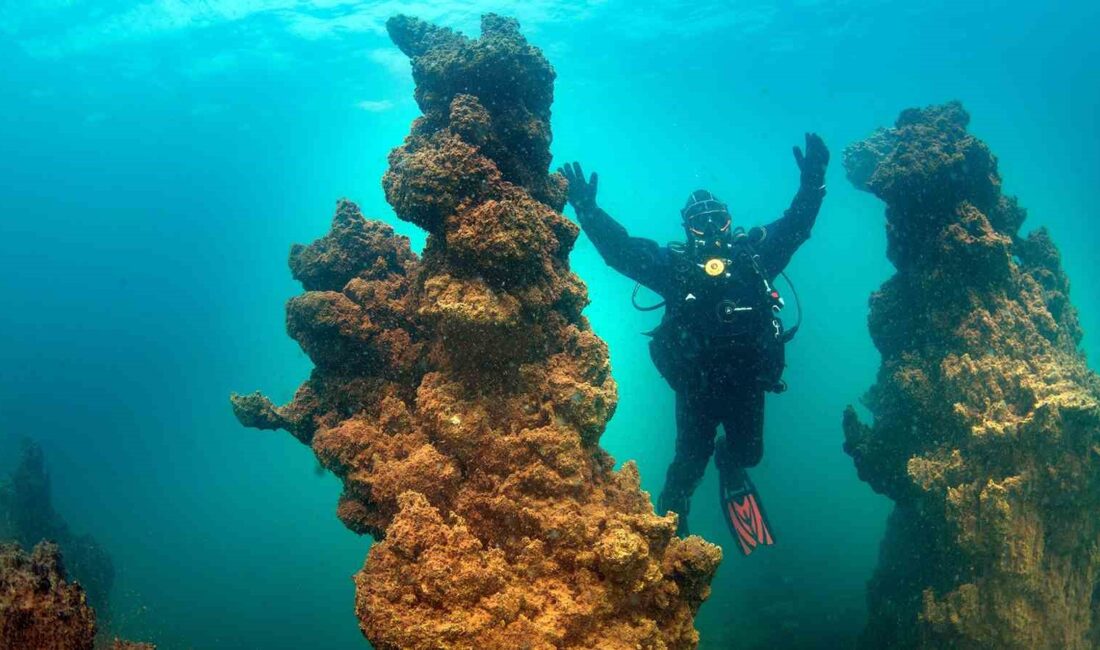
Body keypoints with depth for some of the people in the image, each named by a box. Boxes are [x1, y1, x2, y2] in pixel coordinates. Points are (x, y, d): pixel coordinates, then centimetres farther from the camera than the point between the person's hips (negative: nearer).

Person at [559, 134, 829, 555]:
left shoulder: (754, 253, 5)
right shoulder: (673, 263, -2)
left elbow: (795, 226, 5)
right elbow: (619, 249, -10)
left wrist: (813, 183, -7)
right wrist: (586, 210, -21)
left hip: (747, 378, 2)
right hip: (697, 381, -2)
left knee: (747, 453, 14)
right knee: (691, 462, 4)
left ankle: (729, 462, 53)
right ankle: (670, 522, 34)